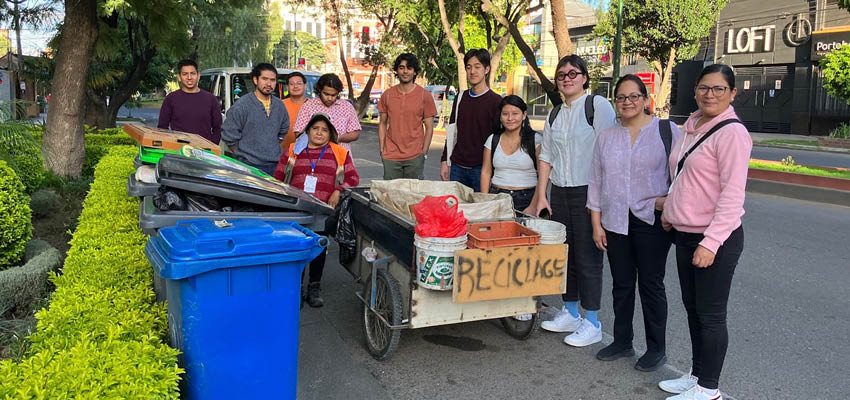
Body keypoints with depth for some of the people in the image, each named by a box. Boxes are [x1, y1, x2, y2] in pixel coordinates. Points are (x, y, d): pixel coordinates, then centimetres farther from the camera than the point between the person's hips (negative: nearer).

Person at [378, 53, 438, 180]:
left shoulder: (424, 96, -1)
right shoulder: (387, 95, 6)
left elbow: (429, 128, 1)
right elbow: (382, 124, 12)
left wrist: (424, 153, -4)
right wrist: (382, 150, 5)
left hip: (415, 156, -2)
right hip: (391, 156, 2)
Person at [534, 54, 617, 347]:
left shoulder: (598, 106, -6)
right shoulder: (554, 115, 14)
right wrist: (541, 196, 9)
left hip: (588, 192, -6)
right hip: (560, 192, 7)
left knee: (587, 257, -2)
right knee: (564, 254, 12)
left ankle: (592, 323, 10)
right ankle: (570, 314, 25)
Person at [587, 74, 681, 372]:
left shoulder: (667, 130, -1)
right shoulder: (606, 137, 10)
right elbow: (595, 181, 10)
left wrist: (670, 200, -16)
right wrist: (596, 223, 6)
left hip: (652, 220, -4)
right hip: (615, 222, 4)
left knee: (651, 284, 3)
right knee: (622, 284, 12)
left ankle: (657, 349, 18)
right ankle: (622, 342, 27)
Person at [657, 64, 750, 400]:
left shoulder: (732, 132, -14)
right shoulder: (691, 127, 11)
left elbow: (733, 193, -19)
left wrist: (710, 243, -23)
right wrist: (670, 210, 18)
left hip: (715, 239, -8)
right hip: (685, 234, 8)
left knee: (710, 315, 3)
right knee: (692, 309, 17)